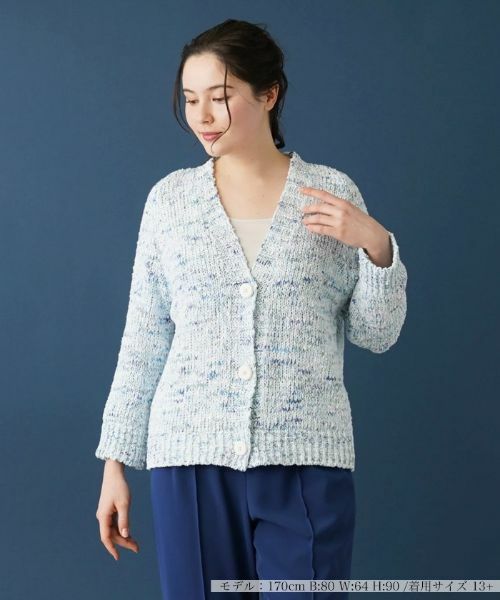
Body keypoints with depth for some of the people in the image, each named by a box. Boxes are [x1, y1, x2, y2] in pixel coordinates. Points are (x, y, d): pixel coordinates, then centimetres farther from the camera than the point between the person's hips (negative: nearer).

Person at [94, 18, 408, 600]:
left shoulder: (333, 192, 2)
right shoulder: (170, 197, 5)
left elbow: (377, 333, 5)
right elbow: (143, 340, 8)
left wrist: (376, 245, -12)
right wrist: (115, 462, 6)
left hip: (308, 461, -1)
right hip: (192, 457, 1)